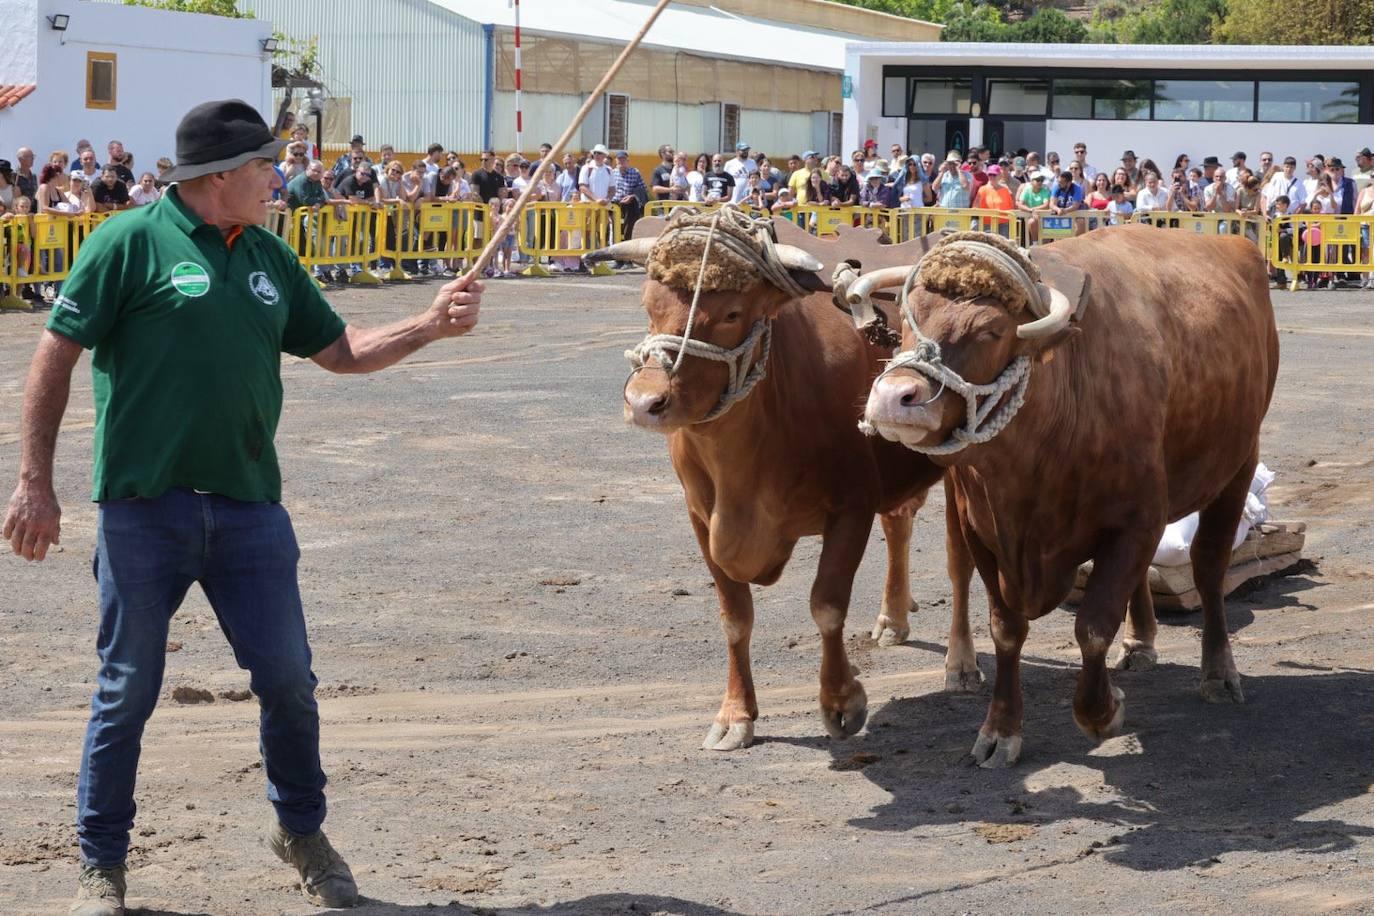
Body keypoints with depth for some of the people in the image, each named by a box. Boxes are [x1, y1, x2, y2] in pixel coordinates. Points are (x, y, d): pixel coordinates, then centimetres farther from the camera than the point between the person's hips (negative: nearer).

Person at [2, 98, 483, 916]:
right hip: (145, 508, -5)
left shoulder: (270, 257, 11)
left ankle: (302, 831, 28)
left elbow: (341, 351, 19)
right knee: (129, 691, 4)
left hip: (248, 505, 5)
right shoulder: (132, 243, -7)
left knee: (289, 679, 5)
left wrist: (432, 325, 5)